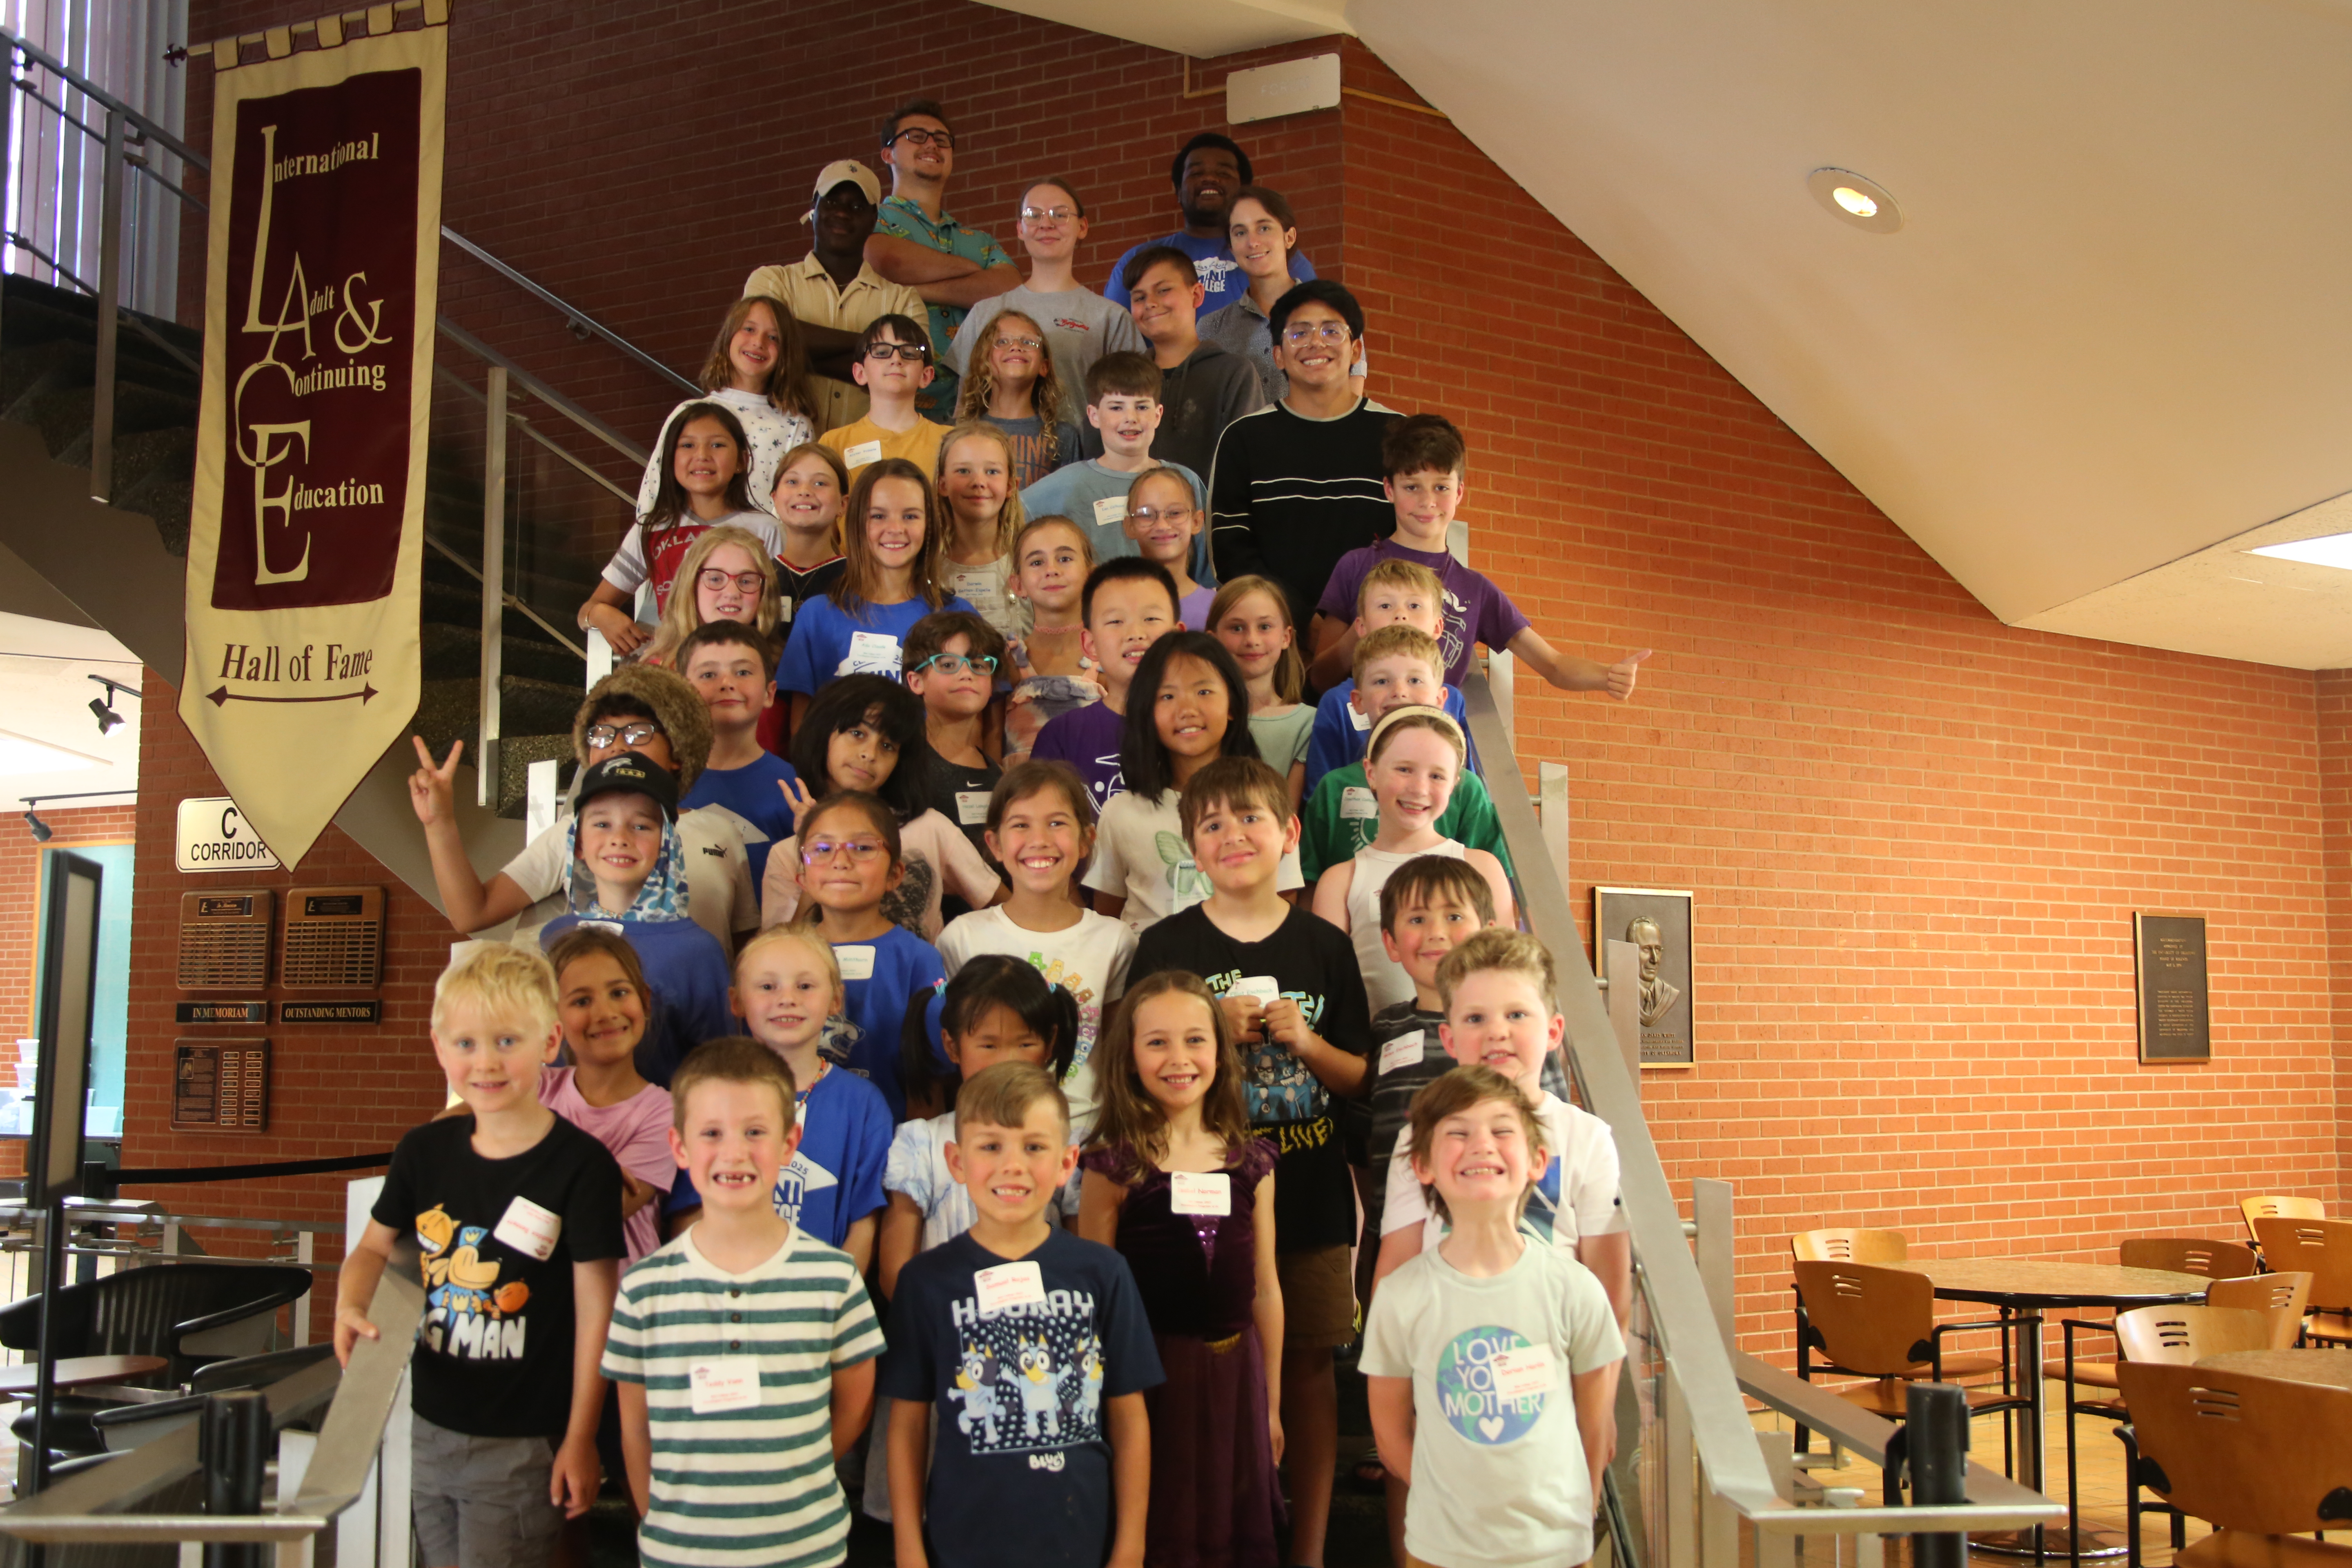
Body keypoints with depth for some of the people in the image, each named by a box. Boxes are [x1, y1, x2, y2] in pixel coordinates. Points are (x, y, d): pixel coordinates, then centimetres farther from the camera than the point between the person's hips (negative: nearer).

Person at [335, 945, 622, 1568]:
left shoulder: (581, 1165, -16)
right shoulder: (424, 1152, -1)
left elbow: (595, 1305, -13)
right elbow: (375, 1246, 15)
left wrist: (580, 1440, -10)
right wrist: (351, 1308, -7)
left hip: (523, 1446, -5)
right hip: (428, 1429, 5)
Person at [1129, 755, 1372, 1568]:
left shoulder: (1325, 946, 4)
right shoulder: (1167, 945, 0)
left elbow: (1359, 1078, 7)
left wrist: (1305, 1042, -12)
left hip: (1310, 1196, 2)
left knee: (1309, 1364, 8)